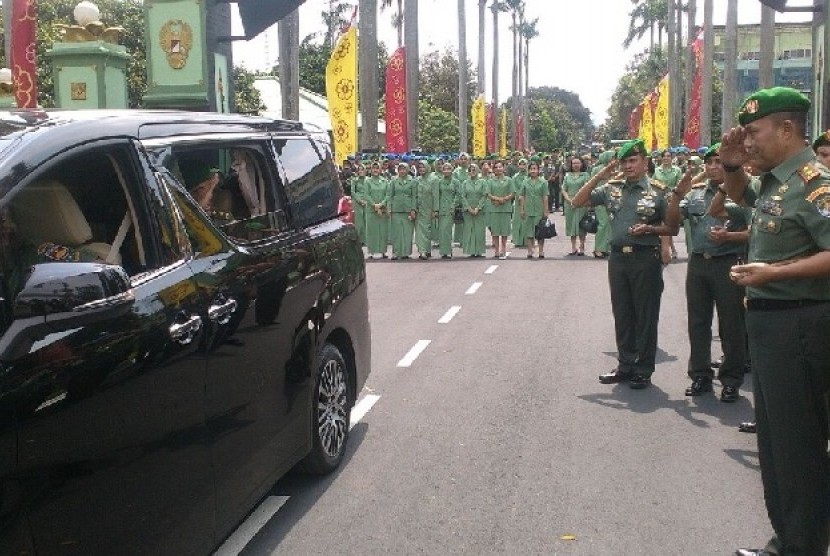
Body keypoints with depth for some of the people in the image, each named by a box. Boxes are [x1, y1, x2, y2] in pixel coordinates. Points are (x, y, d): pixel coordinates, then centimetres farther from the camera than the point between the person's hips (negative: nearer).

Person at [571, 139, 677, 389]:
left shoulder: (658, 191, -2)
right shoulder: (612, 188, 7)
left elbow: (673, 228, 2)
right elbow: (577, 202, 6)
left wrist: (649, 229, -16)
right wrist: (598, 177, -2)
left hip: (646, 258, -4)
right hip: (618, 257, 4)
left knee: (646, 316, 3)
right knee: (622, 315, 11)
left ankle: (643, 370, 13)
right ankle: (625, 366, 22)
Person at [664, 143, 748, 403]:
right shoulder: (695, 193, 12)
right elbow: (672, 221, 6)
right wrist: (678, 194, -6)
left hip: (729, 263, -5)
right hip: (698, 262, 5)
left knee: (731, 325, 1)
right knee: (698, 322, 11)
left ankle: (731, 380, 12)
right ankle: (700, 376, 21)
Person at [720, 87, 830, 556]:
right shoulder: (775, 181, 11)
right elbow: (742, 196, 33)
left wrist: (774, 272, -27)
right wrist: (731, 166, 14)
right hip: (768, 320, 10)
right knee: (774, 439, 17)